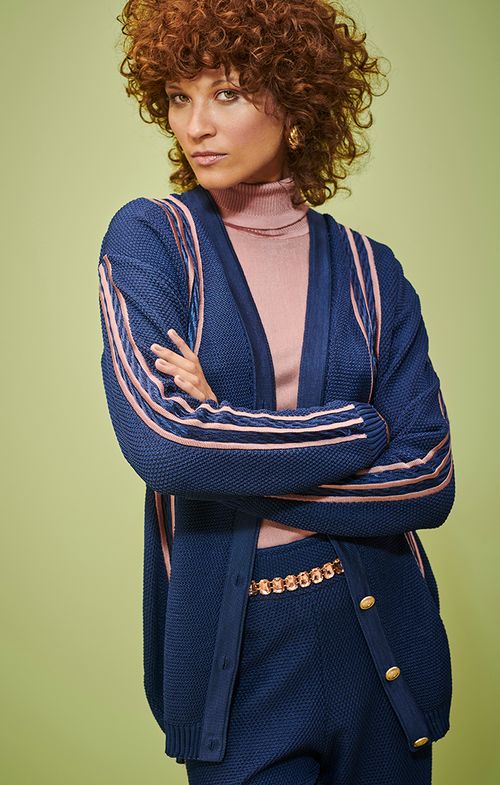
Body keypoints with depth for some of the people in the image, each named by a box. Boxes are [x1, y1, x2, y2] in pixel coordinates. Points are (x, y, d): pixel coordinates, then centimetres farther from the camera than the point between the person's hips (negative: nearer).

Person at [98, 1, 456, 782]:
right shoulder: (149, 239, -5)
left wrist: (232, 458, -15)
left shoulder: (369, 271, 1)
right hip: (230, 651, -2)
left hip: (380, 637, 3)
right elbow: (159, 440, -20)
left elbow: (430, 479, -7)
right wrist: (361, 429, -13)